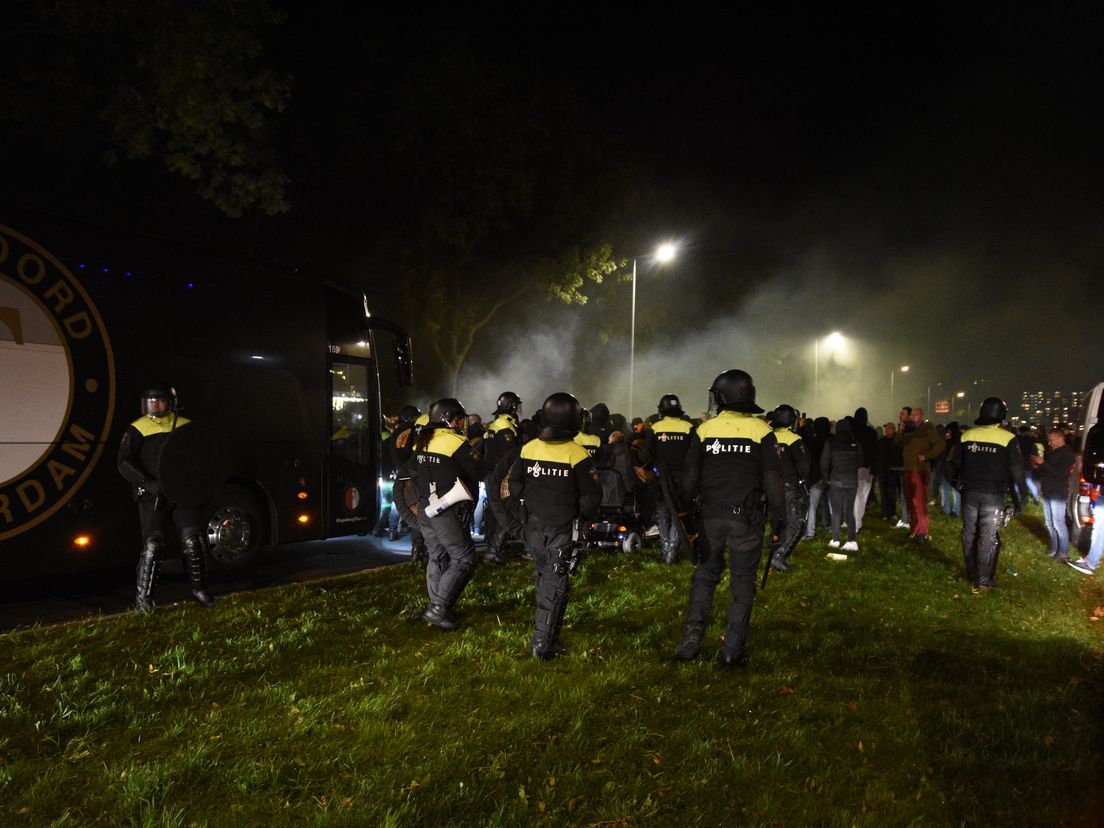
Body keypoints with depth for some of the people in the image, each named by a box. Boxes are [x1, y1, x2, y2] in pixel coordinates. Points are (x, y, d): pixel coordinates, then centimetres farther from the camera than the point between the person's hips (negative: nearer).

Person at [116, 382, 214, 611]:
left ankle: (199, 589, 12)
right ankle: (143, 597, 4)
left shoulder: (185, 426, 10)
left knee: (193, 540, -3)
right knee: (153, 544, -8)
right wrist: (149, 484, -16)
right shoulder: (137, 429, 4)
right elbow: (124, 462, -3)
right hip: (153, 497, -2)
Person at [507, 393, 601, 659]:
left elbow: (514, 485, 6)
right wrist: (584, 514, 7)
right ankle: (543, 642, 0)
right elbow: (592, 495, -11)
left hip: (534, 526, 4)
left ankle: (546, 627, 32)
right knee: (555, 584, 1)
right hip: (563, 530, -4)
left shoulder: (528, 449, -3)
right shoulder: (576, 453, -15)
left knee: (543, 576, 20)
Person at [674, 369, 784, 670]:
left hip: (710, 516, 2)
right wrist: (778, 517, 4)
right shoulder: (761, 431, -4)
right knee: (742, 583, 7)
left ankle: (691, 638, 9)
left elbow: (689, 478, 4)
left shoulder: (704, 430, 0)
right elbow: (772, 479, -4)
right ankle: (732, 650, 8)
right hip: (746, 519, -1)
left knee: (705, 575, 16)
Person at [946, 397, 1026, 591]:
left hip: (970, 493, 3)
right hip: (994, 495, -3)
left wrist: (958, 484, 19)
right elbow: (1017, 469, -7)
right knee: (989, 537, 2)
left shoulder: (967, 435, -2)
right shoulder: (1007, 438, -10)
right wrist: (1020, 492, 9)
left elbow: (953, 464, 4)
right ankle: (983, 580, 2)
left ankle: (971, 573, 26)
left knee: (969, 533, 15)